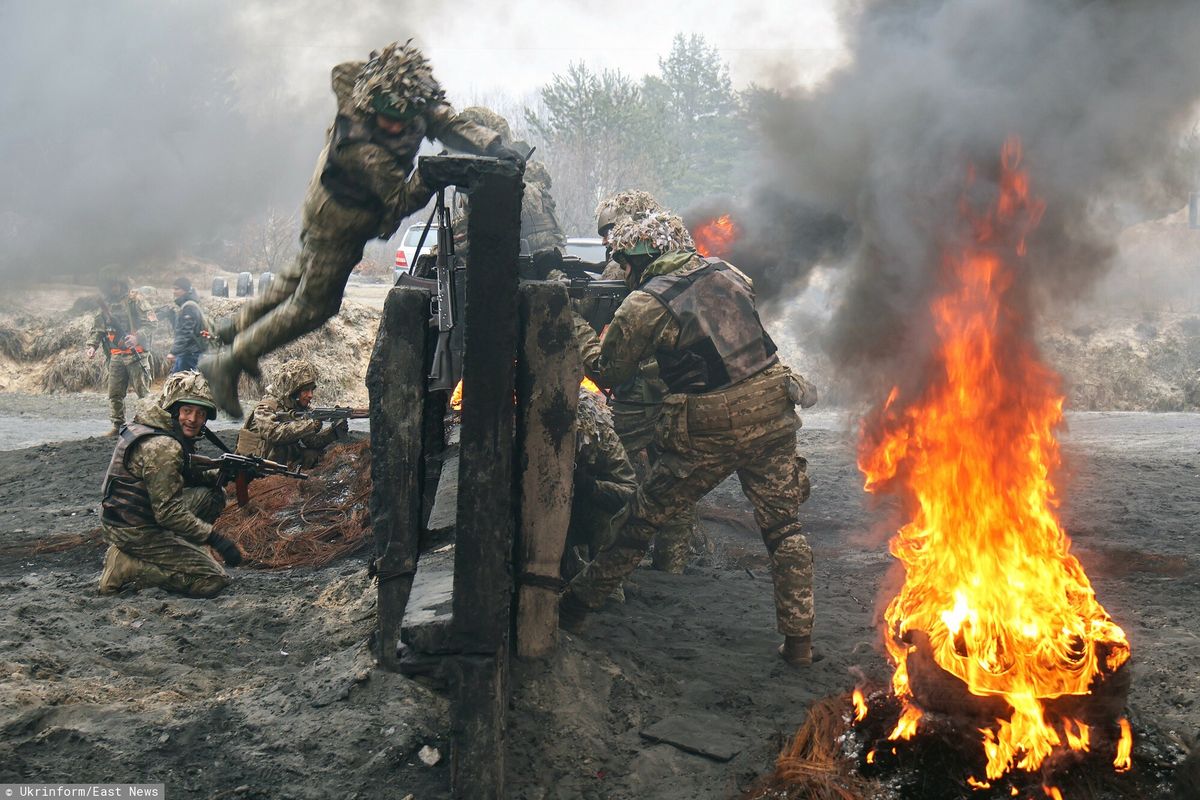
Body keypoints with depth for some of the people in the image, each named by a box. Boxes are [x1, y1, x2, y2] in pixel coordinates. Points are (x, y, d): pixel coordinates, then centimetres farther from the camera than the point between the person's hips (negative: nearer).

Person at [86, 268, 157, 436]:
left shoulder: (135, 300, -4)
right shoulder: (105, 304, 14)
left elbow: (149, 323, -11)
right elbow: (97, 328, 19)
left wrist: (137, 337, -26)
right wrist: (92, 345, 3)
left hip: (135, 353, -6)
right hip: (116, 356, 6)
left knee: (143, 391, -5)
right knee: (114, 393, 6)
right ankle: (118, 425, 14)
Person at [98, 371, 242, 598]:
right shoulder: (162, 447, -25)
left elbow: (186, 473, 16)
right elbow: (168, 513, -26)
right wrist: (215, 539, -23)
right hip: (134, 533, -10)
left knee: (213, 495, 13)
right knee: (214, 580, -9)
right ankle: (128, 567, -6)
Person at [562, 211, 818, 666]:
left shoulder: (646, 304, -7)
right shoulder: (727, 274, 9)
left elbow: (607, 372, 2)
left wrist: (578, 329, 18)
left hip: (708, 435, -4)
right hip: (773, 416, 4)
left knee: (642, 522, 12)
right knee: (784, 528, 14)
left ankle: (578, 602, 28)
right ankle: (799, 640, 13)